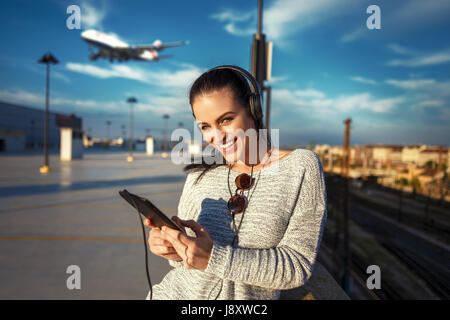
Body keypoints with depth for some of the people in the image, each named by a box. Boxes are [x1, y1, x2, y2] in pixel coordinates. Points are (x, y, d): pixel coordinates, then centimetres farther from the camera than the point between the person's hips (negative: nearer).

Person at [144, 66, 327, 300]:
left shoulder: (301, 167, -7)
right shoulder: (200, 175, 2)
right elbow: (191, 259, 8)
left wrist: (214, 258, -20)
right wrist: (175, 250, -13)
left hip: (249, 296, -2)